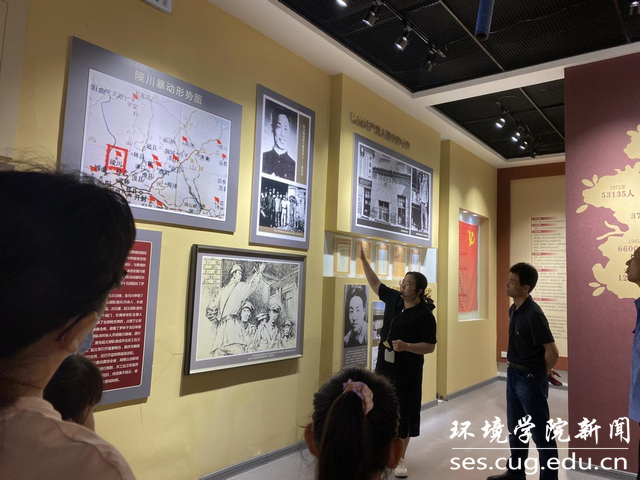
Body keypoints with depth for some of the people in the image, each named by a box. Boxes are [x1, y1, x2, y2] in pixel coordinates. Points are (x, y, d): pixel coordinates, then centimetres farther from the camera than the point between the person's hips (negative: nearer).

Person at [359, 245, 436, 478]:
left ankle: (400, 459, 21)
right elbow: (375, 283, 13)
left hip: (407, 371, -5)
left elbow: (430, 346, -15)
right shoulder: (393, 299, 0)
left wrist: (406, 346, -30)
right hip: (384, 366, 6)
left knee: (404, 413, 6)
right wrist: (363, 259, 9)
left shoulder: (425, 315, -16)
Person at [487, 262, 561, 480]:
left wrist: (544, 373, -4)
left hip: (530, 379, -9)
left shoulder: (533, 314, -23)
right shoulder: (513, 310, 5)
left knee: (541, 433, 6)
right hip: (514, 375, 9)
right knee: (515, 428, 20)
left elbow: (552, 352, -22)